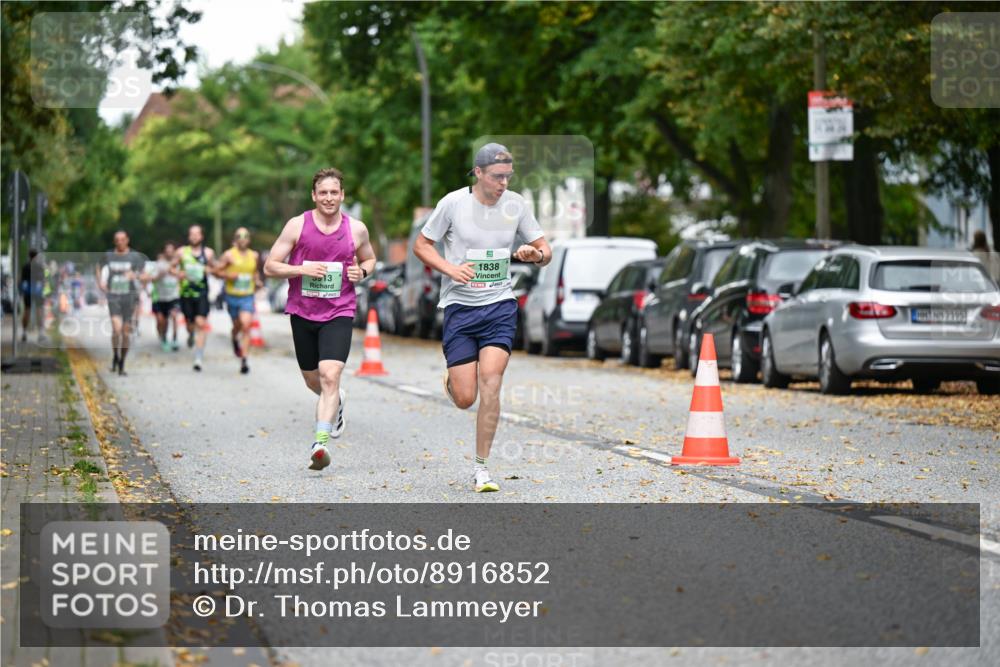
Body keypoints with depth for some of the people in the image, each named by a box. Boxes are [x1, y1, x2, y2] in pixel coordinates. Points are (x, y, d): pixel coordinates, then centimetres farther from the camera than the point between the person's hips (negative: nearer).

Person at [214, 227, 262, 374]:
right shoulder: (229, 255, -4)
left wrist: (258, 281, 5)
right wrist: (228, 275, -18)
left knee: (246, 326, -16)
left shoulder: (254, 256, 6)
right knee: (238, 326, 12)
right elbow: (216, 271, -1)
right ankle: (235, 340, 51)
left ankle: (244, 361, -19)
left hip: (248, 297, 1)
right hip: (232, 296, -1)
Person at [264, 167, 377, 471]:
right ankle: (336, 402, 51)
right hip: (302, 312, 2)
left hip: (339, 313, -2)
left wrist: (362, 271, -4)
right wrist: (302, 269, -18)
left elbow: (369, 258, 19)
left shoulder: (356, 229, 0)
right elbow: (270, 266, -2)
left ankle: (320, 443, -24)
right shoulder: (297, 226, -4)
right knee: (313, 380, 16)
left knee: (330, 375, -20)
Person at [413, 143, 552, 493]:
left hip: (500, 306, 1)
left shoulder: (515, 204, 1)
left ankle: (481, 467, -5)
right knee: (465, 398, -5)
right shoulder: (453, 203, -7)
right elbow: (421, 244, 1)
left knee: (490, 382, -16)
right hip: (460, 307, -1)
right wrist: (451, 268, -16)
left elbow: (545, 250, 10)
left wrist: (535, 253, -14)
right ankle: (451, 381, 35)